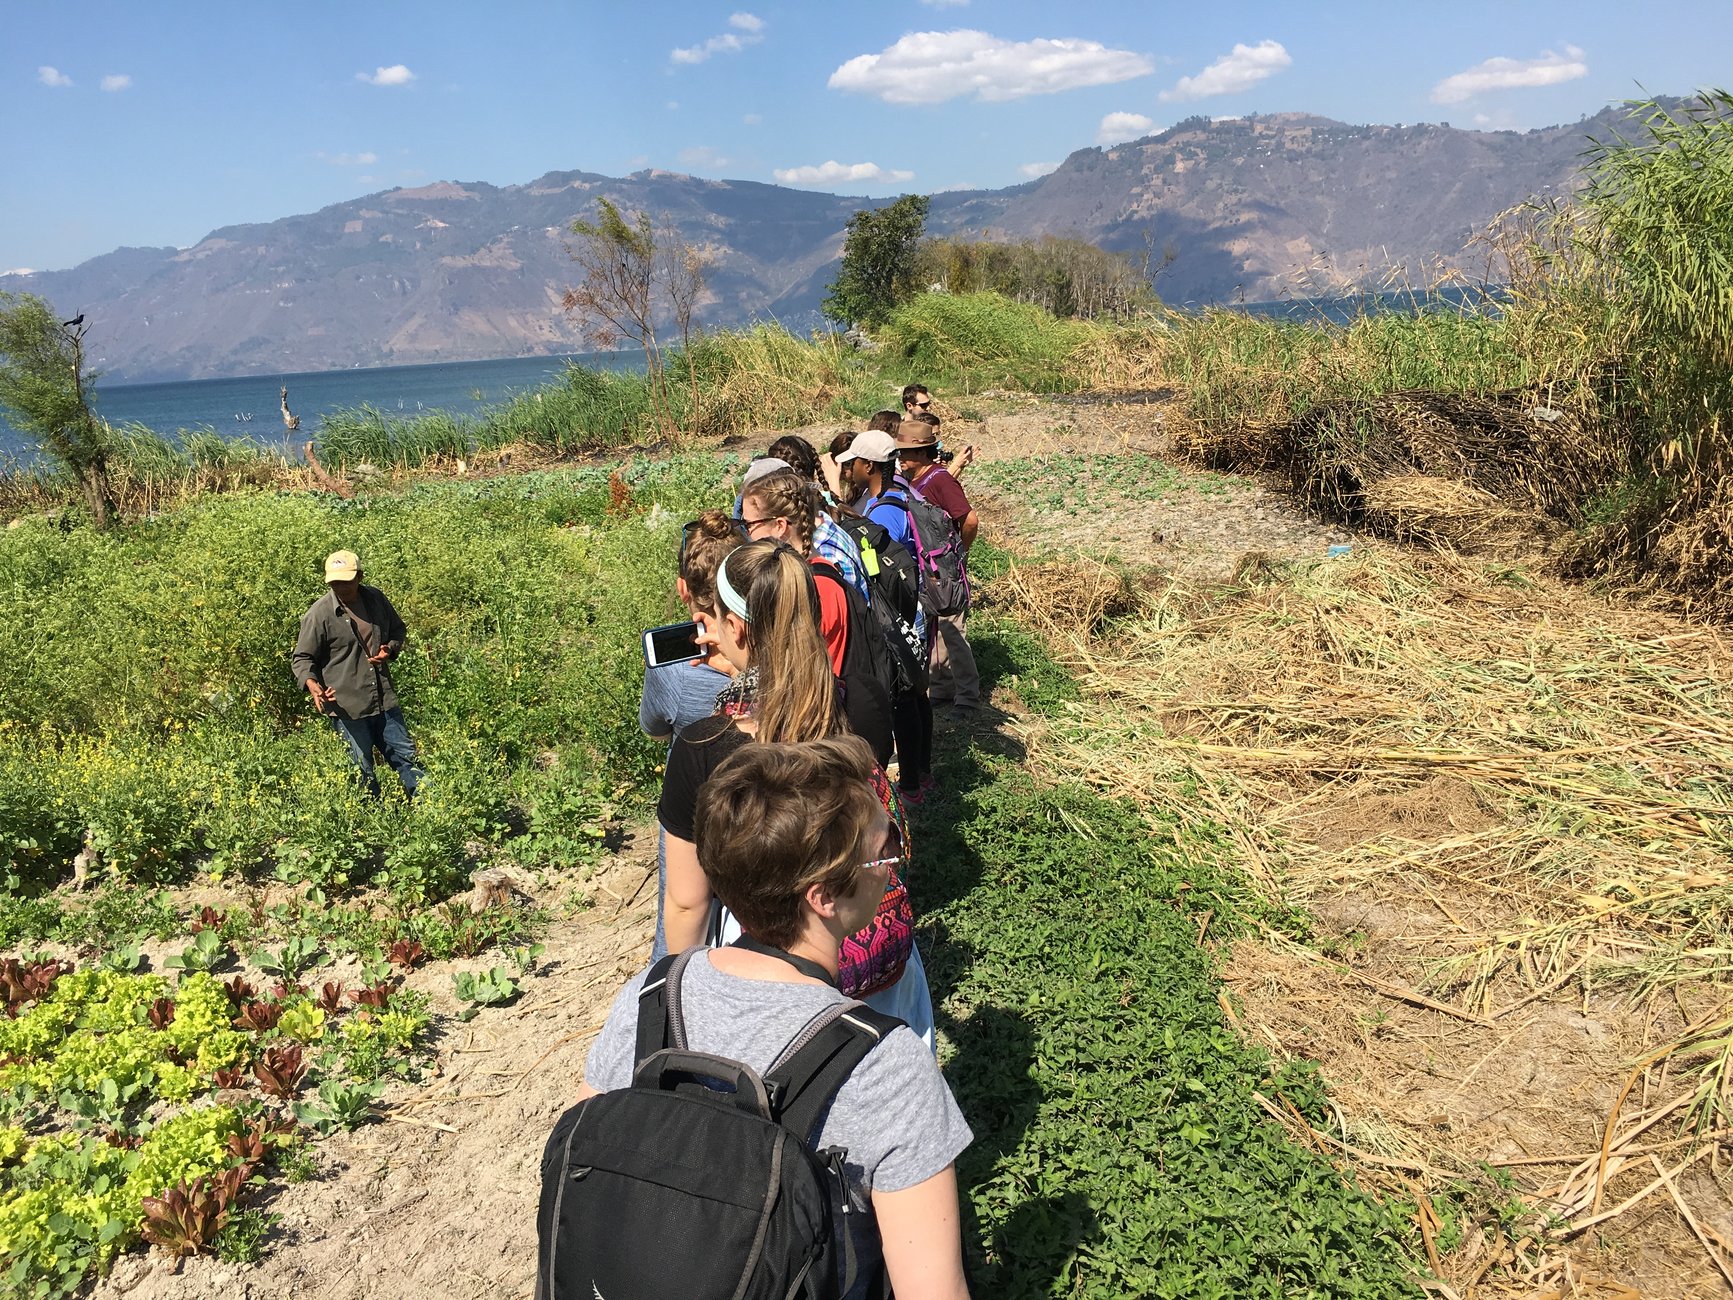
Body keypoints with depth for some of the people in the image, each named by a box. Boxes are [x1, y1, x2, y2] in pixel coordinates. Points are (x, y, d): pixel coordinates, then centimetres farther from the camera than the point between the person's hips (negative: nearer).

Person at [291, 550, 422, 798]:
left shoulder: (376, 598, 3)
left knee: (405, 756, 13)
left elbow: (398, 630, 19)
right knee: (362, 770, 6)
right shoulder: (319, 614, -11)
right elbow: (302, 658, -5)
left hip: (384, 700, 4)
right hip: (346, 706, -4)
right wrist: (311, 683, -25)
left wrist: (390, 649, -3)